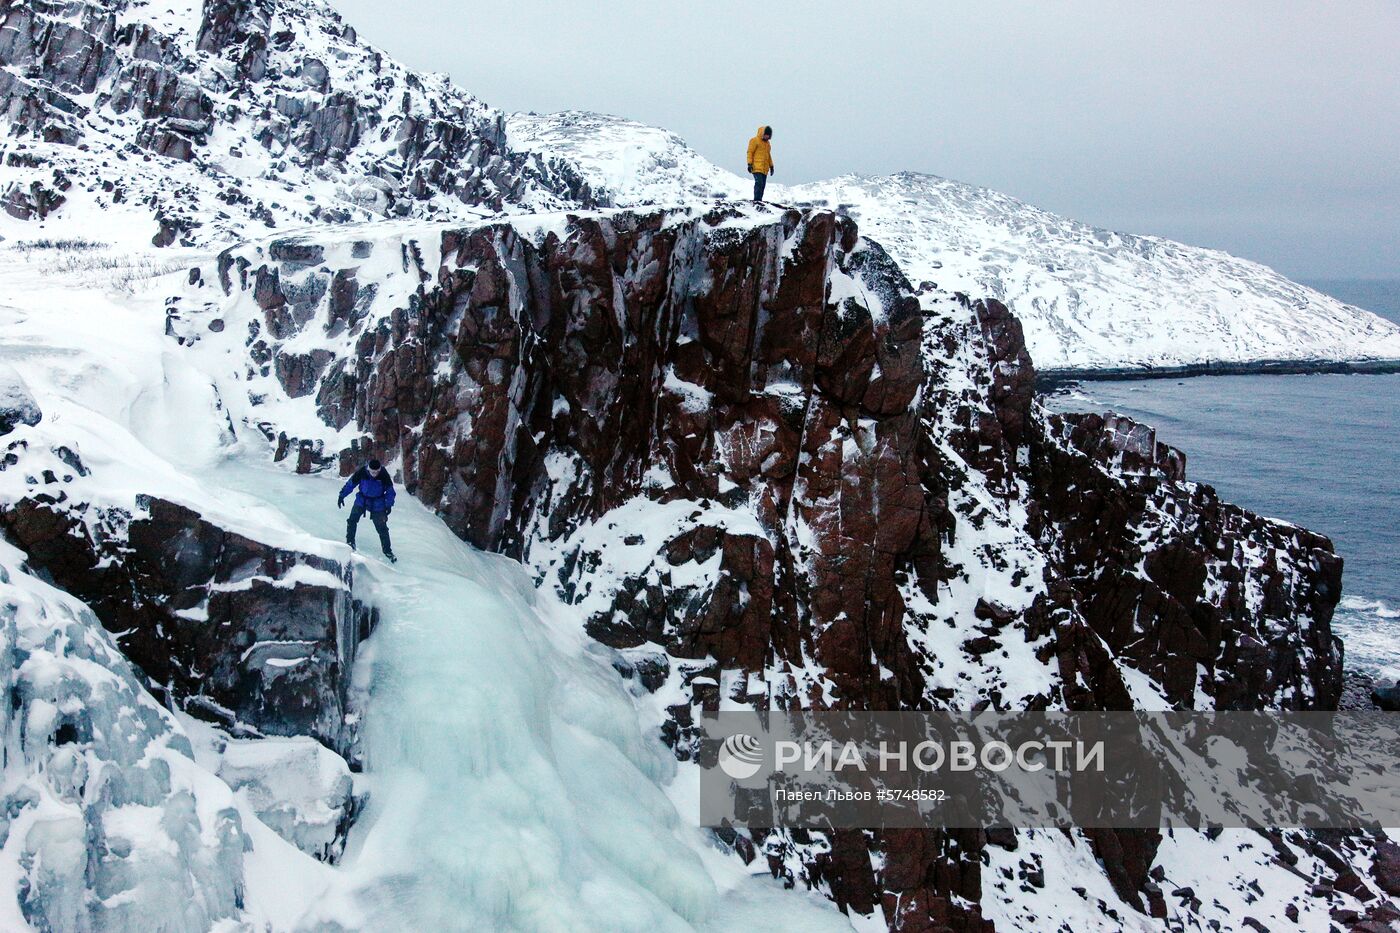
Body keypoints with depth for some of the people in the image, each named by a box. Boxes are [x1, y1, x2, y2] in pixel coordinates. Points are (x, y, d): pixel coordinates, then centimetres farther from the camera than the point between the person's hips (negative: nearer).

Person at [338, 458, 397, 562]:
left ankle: (387, 551, 8)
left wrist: (389, 505, -11)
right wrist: (342, 496, -4)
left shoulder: (384, 475, -22)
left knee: (382, 528, -3)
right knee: (352, 520, -7)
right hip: (362, 500, 2)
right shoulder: (361, 472, -21)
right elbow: (350, 484, -7)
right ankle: (350, 543, 11)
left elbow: (390, 490, -8)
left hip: (378, 504, -2)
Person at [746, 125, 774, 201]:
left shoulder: (767, 143, 21)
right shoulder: (754, 141, -2)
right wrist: (750, 164, -14)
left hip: (765, 169, 7)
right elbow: (750, 152, -6)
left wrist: (771, 166, 24)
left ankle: (759, 200, 5)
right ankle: (757, 200, -19)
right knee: (759, 183, -18)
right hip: (757, 168, -7)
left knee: (763, 185, 3)